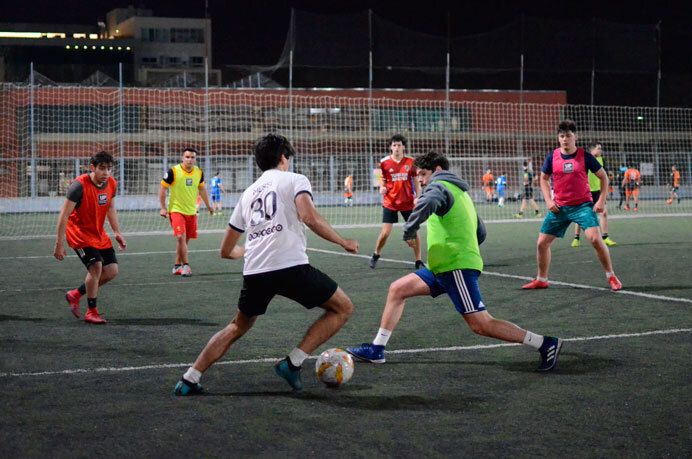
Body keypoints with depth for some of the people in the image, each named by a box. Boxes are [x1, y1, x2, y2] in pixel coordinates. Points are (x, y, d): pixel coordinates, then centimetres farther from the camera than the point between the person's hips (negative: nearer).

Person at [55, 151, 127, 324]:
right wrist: (59, 243, -21)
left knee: (111, 271, 1)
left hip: (99, 234, 7)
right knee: (96, 266, -22)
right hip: (79, 233, -7)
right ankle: (91, 312, -7)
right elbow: (64, 214, -21)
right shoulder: (79, 185, -23)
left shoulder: (111, 184, -3)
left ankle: (75, 295, 21)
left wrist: (117, 233, 11)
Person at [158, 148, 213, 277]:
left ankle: (177, 266, 19)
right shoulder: (173, 171, -12)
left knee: (185, 239, 7)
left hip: (191, 211, 5)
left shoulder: (199, 172, 2)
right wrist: (163, 208, -8)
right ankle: (186, 265, -14)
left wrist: (208, 206, 26)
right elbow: (162, 189, -4)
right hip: (176, 210, -5)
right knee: (181, 237, -18)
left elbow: (201, 189, 20)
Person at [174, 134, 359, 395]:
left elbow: (226, 251, 28)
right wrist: (343, 242, 1)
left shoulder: (248, 193, 25)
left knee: (238, 327, 27)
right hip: (291, 266, -6)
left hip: (254, 272, 6)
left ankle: (189, 380, 21)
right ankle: (293, 362, 1)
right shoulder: (294, 180, 10)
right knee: (343, 308, 11)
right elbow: (310, 218, -10)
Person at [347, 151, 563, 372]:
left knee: (481, 325, -13)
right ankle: (377, 349, 15)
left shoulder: (439, 186, -6)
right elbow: (480, 233, 28)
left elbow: (427, 203, -32)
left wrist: (409, 230, -19)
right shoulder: (461, 193, 23)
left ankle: (544, 343, -9)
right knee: (397, 289, 12)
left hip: (456, 267, -11)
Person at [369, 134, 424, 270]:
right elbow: (383, 180, 10)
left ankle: (418, 261, 11)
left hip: (408, 203, 1)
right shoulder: (384, 162, -2)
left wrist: (418, 198, -3)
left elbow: (416, 181, 6)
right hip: (390, 203, -1)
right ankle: (376, 255, 22)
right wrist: (382, 188, -12)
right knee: (385, 233, -4)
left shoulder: (410, 162, -1)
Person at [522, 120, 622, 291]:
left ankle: (611, 277, -4)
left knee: (596, 239, -21)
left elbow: (603, 176, 4)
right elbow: (544, 178, 16)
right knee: (542, 243, 3)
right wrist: (548, 200, 4)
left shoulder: (585, 156, -6)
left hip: (583, 205, -3)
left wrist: (601, 200, -4)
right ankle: (541, 280, 23)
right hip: (559, 208, 3)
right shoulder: (552, 157, 1)